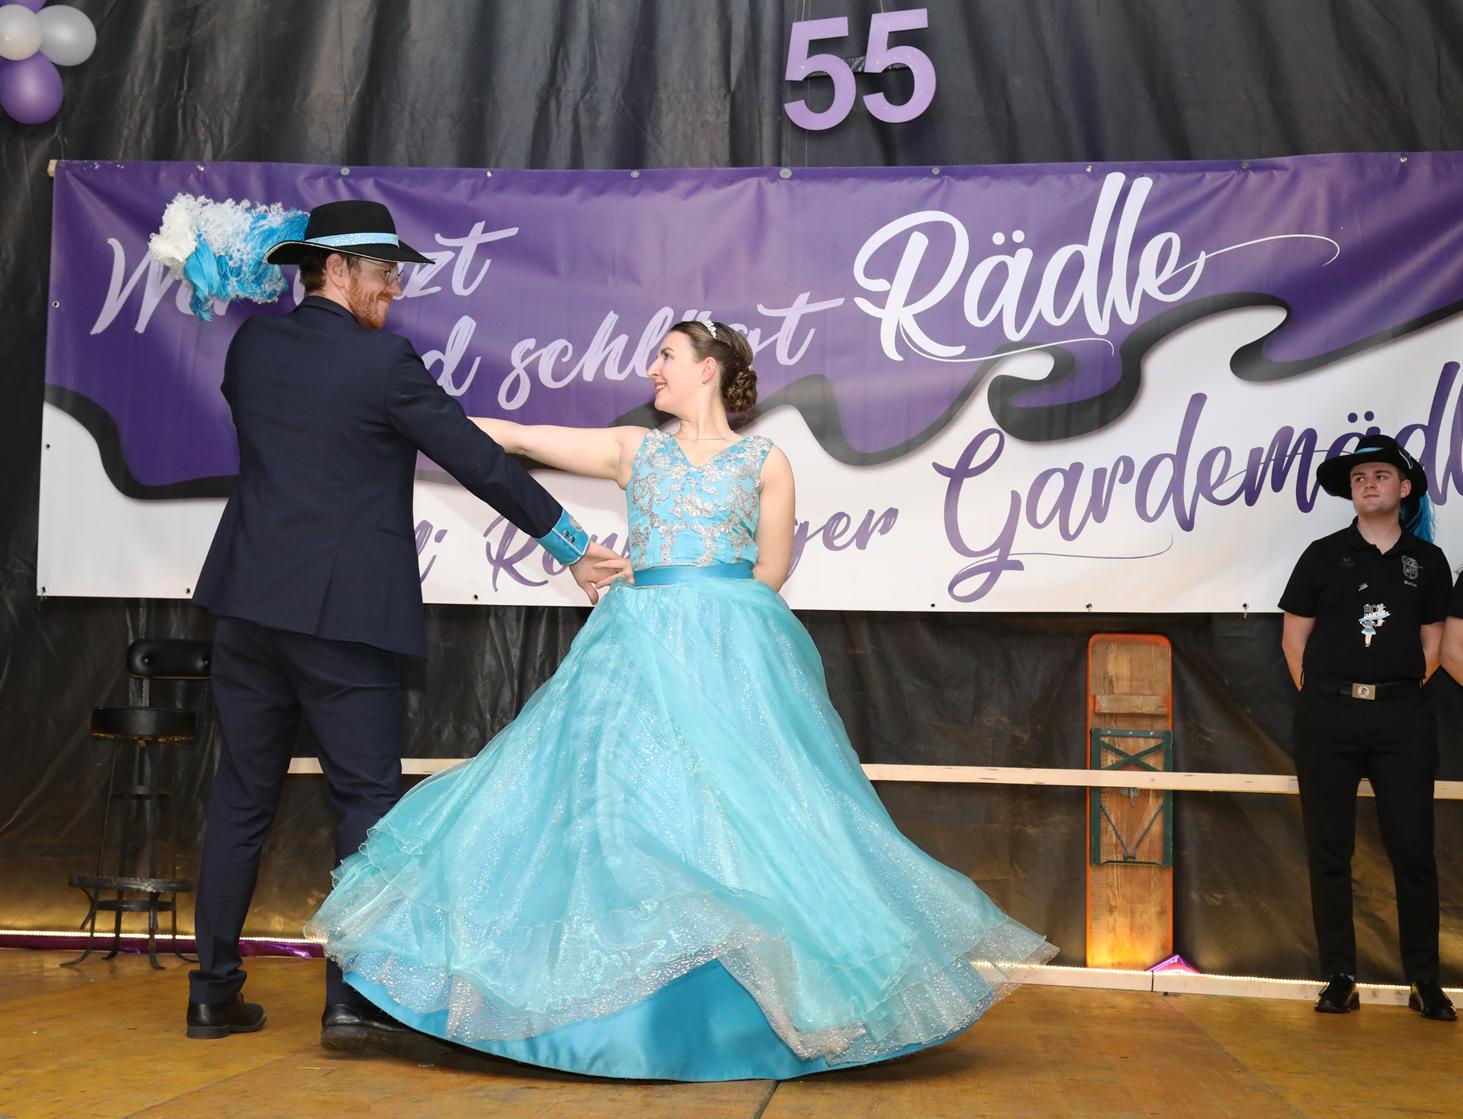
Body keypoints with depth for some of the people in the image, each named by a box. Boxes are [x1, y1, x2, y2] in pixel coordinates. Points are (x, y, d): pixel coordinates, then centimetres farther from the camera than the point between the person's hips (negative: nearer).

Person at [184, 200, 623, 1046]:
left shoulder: (251, 346, 7)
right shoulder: (384, 360, -10)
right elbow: (479, 462, -8)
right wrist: (569, 544, 0)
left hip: (250, 604, 6)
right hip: (343, 613, -6)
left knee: (242, 797, 13)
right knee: (368, 799, 3)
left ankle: (215, 991, 19)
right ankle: (353, 999, 2)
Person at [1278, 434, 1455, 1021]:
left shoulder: (1428, 560, 9)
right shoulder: (1324, 554, 6)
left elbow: (1432, 645, 11)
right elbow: (1294, 637, 7)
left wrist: (1401, 690, 3)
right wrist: (1319, 697, 1)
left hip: (1402, 715, 0)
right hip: (1327, 714, 0)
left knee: (1414, 850, 0)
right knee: (1329, 851, 3)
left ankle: (1424, 980, 11)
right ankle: (1339, 978, 11)